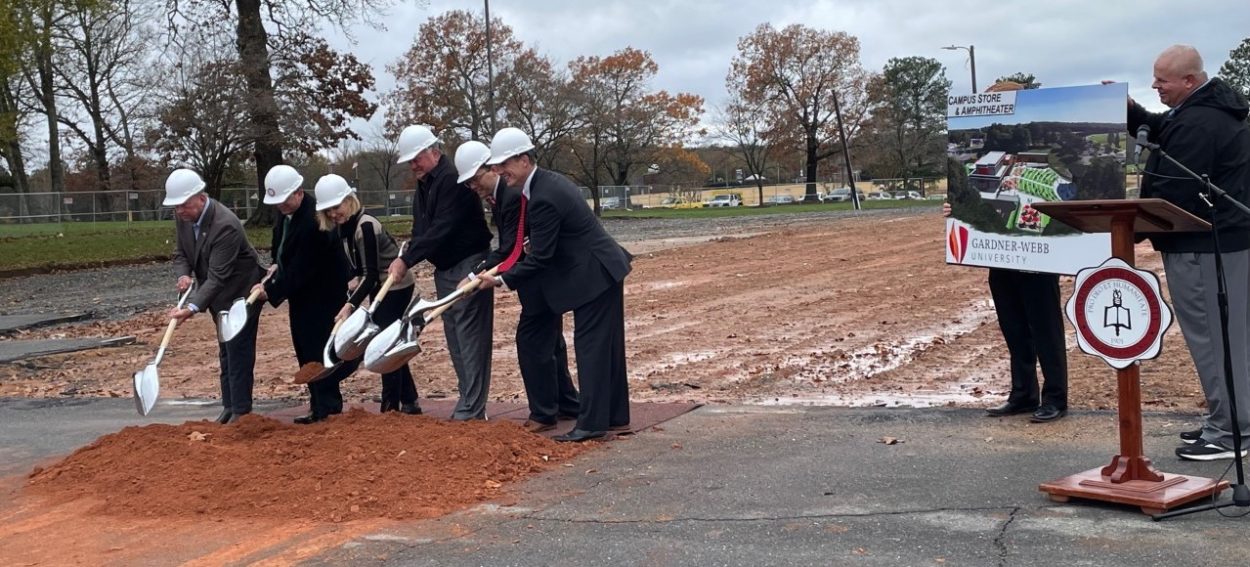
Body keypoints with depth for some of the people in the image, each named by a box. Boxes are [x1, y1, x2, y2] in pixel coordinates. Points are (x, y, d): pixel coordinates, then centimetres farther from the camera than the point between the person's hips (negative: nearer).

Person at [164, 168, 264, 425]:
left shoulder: (225, 225, -32)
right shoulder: (182, 216, -8)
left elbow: (217, 276, -33)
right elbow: (180, 253, 5)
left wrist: (193, 308, -42)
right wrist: (184, 275, -17)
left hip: (240, 292, -8)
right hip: (219, 295, 8)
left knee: (238, 352, -6)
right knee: (226, 353, 15)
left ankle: (241, 411, 0)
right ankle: (229, 406, 25)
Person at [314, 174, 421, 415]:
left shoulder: (365, 226, -26)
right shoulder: (343, 226, 1)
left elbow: (371, 274, -28)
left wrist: (350, 304, -34)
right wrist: (355, 279, -7)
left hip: (396, 287, -9)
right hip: (380, 287, 9)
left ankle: (391, 407, -4)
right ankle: (409, 402, 21)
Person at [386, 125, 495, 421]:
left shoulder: (453, 180, -17)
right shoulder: (423, 187, 14)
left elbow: (441, 229, -24)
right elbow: (421, 231, 15)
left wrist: (407, 260, -22)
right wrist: (405, 259, -2)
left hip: (468, 266, -10)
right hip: (444, 270, 10)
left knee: (470, 340, -9)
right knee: (456, 342, 11)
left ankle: (471, 411, -7)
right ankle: (468, 405, 18)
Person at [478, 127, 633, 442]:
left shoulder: (544, 198, -23)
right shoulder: (547, 182, 8)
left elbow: (540, 257, -20)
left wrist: (504, 281, -13)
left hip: (595, 275, -10)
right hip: (599, 272, 10)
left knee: (591, 347, -7)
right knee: (605, 347, 14)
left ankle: (592, 422, -3)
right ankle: (614, 414, 22)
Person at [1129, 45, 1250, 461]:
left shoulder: (1195, 123, -22)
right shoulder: (1216, 107, 13)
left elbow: (1173, 194, -24)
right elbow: (1162, 131, 23)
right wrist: (1131, 111, 6)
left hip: (1203, 247, -11)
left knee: (1212, 336, -5)